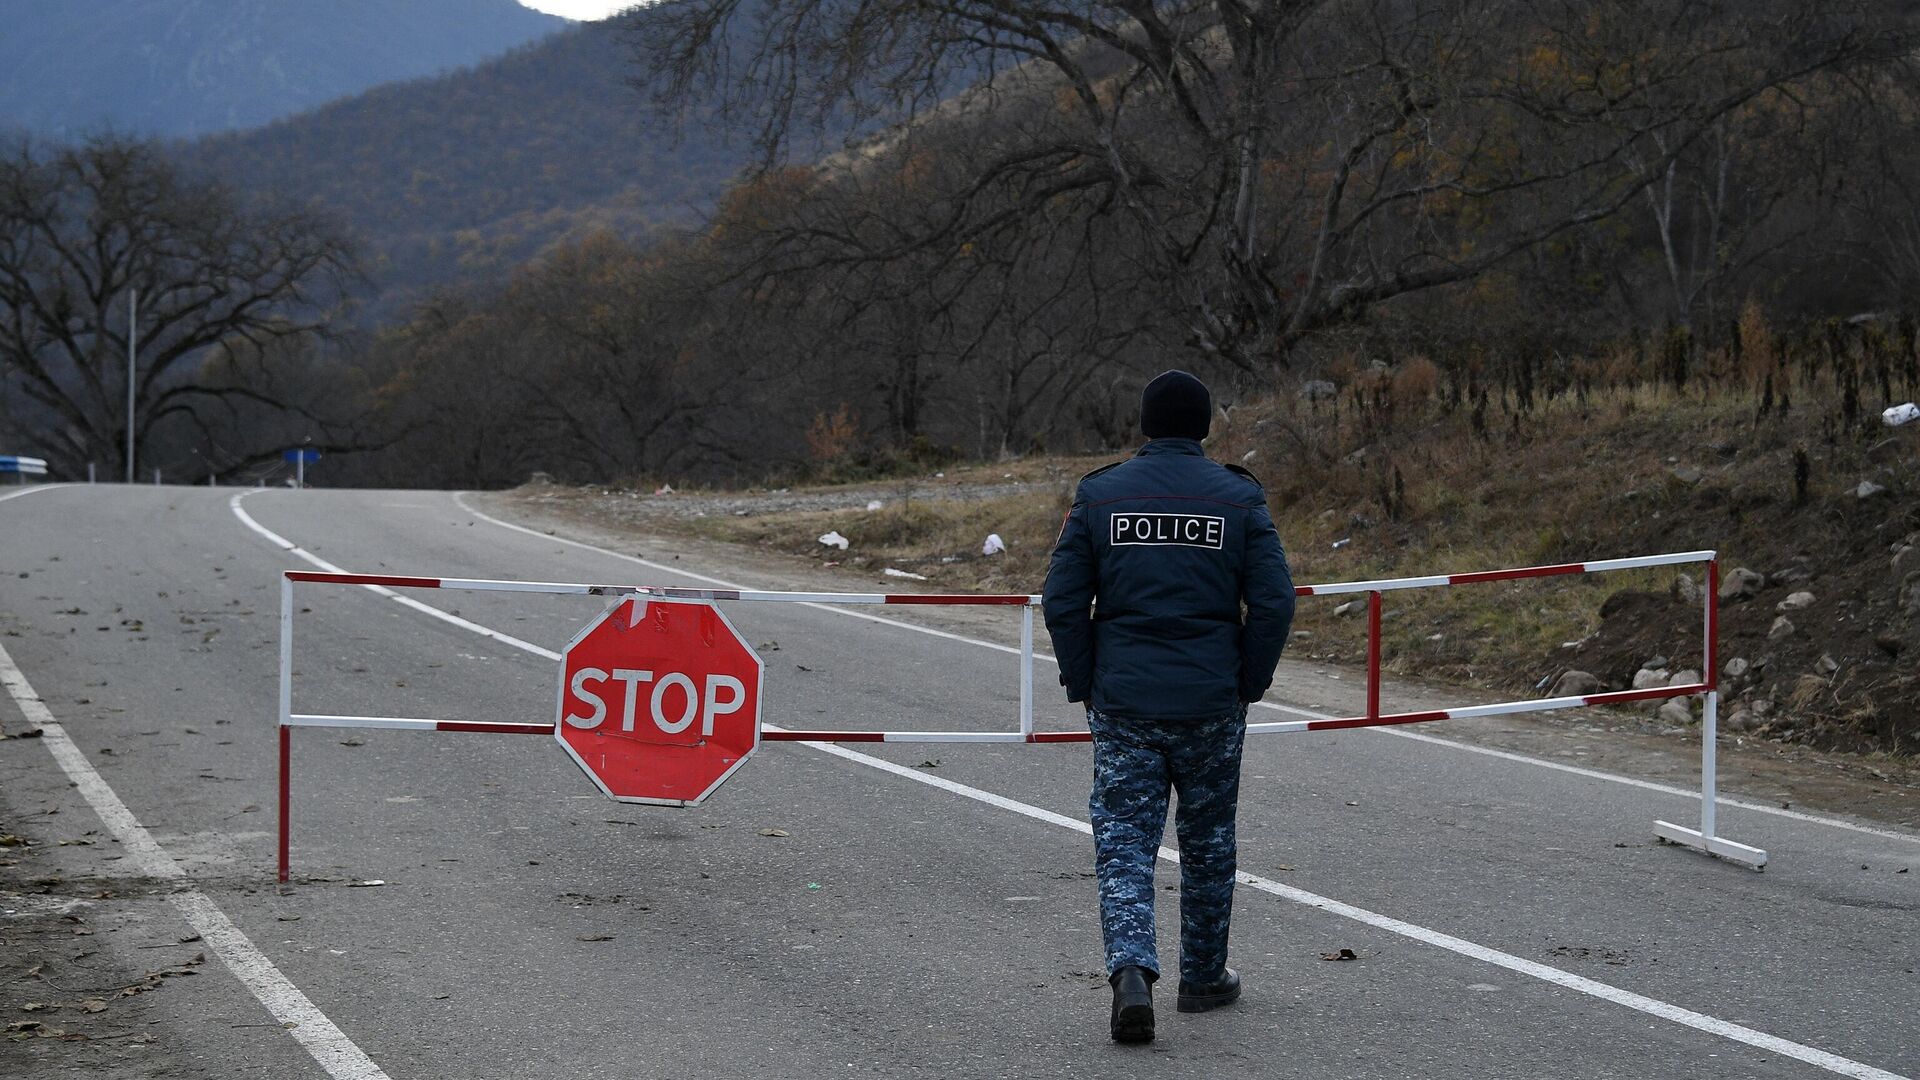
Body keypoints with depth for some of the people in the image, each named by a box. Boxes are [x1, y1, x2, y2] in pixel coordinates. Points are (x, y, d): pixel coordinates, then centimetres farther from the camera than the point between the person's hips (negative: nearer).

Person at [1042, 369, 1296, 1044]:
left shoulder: (1098, 495, 0)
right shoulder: (1239, 497, -1)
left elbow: (1062, 601, -3)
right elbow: (1274, 602, -7)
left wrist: (1084, 684, 7)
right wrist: (1250, 683, 4)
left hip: (1121, 703, 0)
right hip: (1211, 703, 0)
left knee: (1123, 839, 2)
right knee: (1208, 838, 16)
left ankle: (1131, 969, -19)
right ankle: (1204, 978, 26)